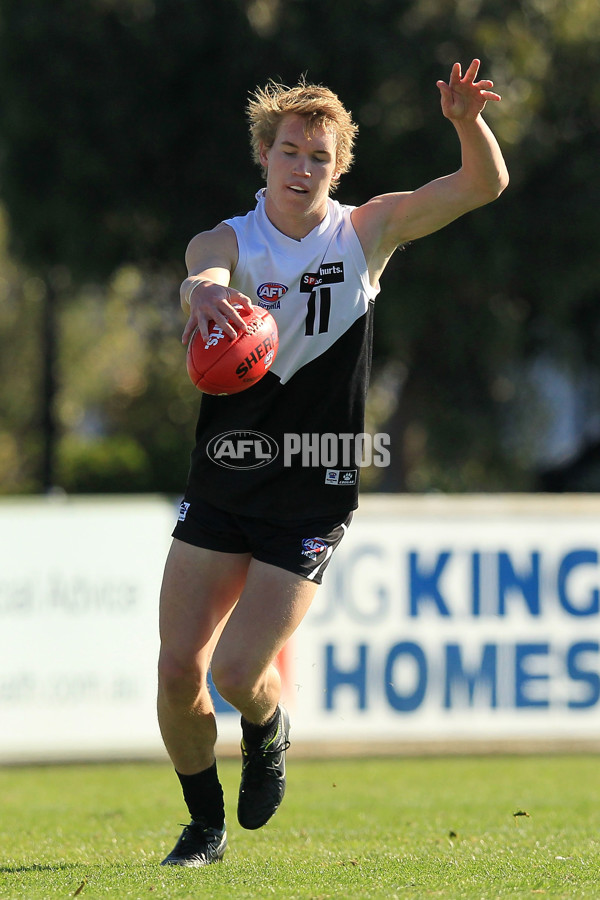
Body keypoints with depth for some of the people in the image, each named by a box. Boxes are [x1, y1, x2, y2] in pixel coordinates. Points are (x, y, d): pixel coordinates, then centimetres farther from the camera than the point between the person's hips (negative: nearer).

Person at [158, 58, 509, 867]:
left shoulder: (367, 233, 0)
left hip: (313, 498, -1)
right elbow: (201, 278, -30)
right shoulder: (228, 242, -4)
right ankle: (206, 824, 20)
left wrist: (468, 123, -26)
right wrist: (205, 291, -55)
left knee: (238, 671, -10)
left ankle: (268, 734, 27)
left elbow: (485, 186, -4)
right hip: (222, 487, 1)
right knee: (179, 667, -3)